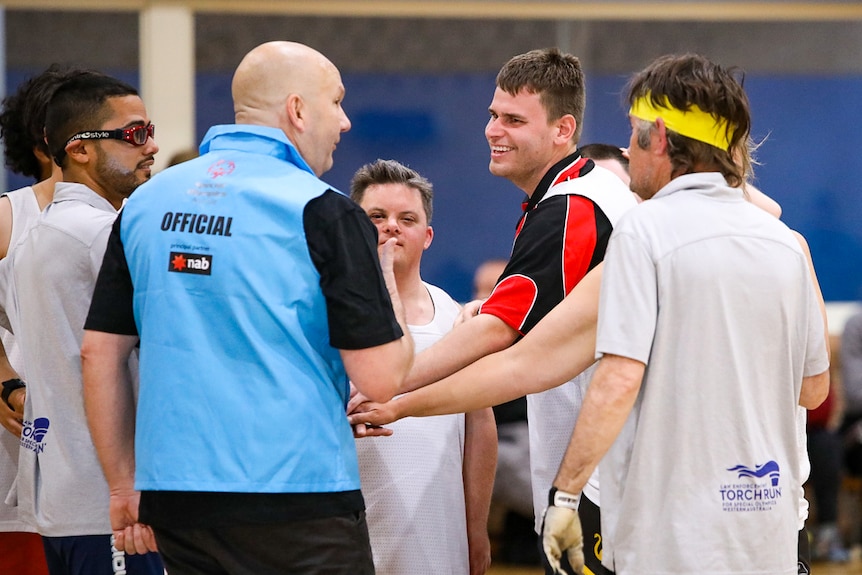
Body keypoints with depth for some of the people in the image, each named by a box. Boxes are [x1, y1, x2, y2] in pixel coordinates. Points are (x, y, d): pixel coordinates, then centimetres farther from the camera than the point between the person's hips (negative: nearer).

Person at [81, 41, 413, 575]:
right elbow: (379, 378, -10)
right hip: (299, 496, -6)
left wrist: (125, 486, 17)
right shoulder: (323, 212, -8)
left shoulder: (145, 202, 9)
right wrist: (387, 277, 9)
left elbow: (100, 353, 11)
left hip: (174, 500, 6)